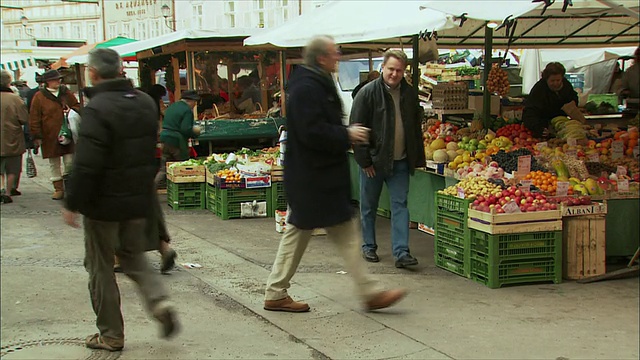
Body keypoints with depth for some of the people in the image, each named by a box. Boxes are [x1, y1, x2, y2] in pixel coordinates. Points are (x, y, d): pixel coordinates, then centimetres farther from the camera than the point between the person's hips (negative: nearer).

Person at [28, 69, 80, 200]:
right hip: (50, 137, -1)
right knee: (54, 164, 8)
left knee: (70, 161, -5)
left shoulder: (66, 93, 8)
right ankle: (58, 188, 19)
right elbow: (34, 118, -2)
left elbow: (78, 107, 18)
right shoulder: (39, 97, -2)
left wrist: (71, 111, -6)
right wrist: (37, 136, -6)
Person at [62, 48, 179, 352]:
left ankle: (111, 334, 15)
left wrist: (72, 203, -14)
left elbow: (87, 164, -23)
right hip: (139, 201, 7)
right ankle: (159, 301, -1)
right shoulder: (146, 103, 4)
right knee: (133, 256, 22)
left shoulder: (97, 108, -20)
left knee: (100, 266, 8)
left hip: (104, 203, -7)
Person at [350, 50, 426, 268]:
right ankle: (369, 247, 24)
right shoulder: (368, 93, -9)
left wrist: (417, 159, 8)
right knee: (369, 206, 9)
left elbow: (416, 129, 14)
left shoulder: (410, 94, 5)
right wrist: (364, 161, -12)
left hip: (400, 162, 3)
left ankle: (401, 252, -4)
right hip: (374, 161, -3)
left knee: (400, 205, -2)